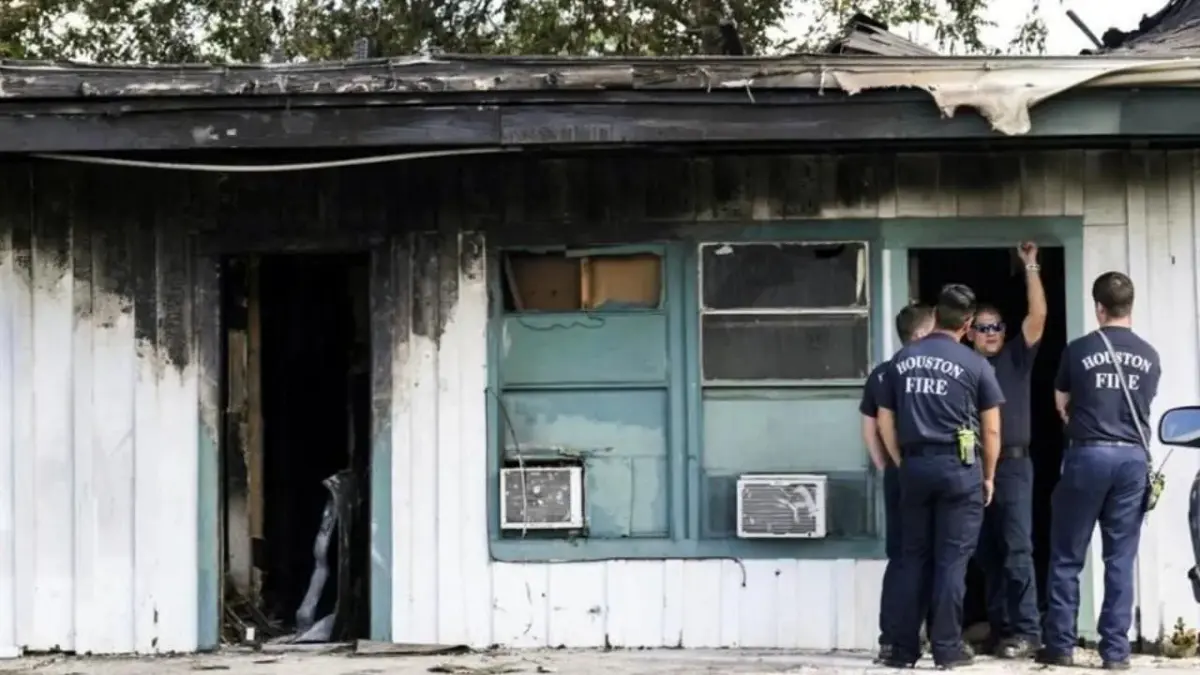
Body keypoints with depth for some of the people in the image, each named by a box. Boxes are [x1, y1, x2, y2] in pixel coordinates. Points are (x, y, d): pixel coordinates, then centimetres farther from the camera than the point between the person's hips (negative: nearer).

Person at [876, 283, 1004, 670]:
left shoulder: (901, 361, 8)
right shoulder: (974, 365, -2)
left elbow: (885, 421, 11)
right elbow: (991, 430, 1)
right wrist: (988, 476, 11)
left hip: (915, 465, 3)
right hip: (959, 466, -3)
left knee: (913, 557, 8)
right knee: (952, 559, 0)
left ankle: (904, 648, 8)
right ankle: (947, 648, 1)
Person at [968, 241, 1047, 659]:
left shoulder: (1015, 359, 8)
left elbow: (1038, 315, -2)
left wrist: (1030, 267, -5)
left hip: (1013, 463, -3)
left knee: (1016, 547, -10)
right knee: (986, 552, 7)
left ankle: (1027, 630, -10)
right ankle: (999, 628, 13)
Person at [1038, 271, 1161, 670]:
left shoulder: (1078, 351, -3)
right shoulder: (1149, 357, 4)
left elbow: (1061, 405, 11)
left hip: (1088, 455, -2)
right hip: (1132, 458, 2)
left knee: (1067, 557, 6)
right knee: (1121, 559, 5)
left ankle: (1059, 645, 8)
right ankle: (1116, 650, 4)